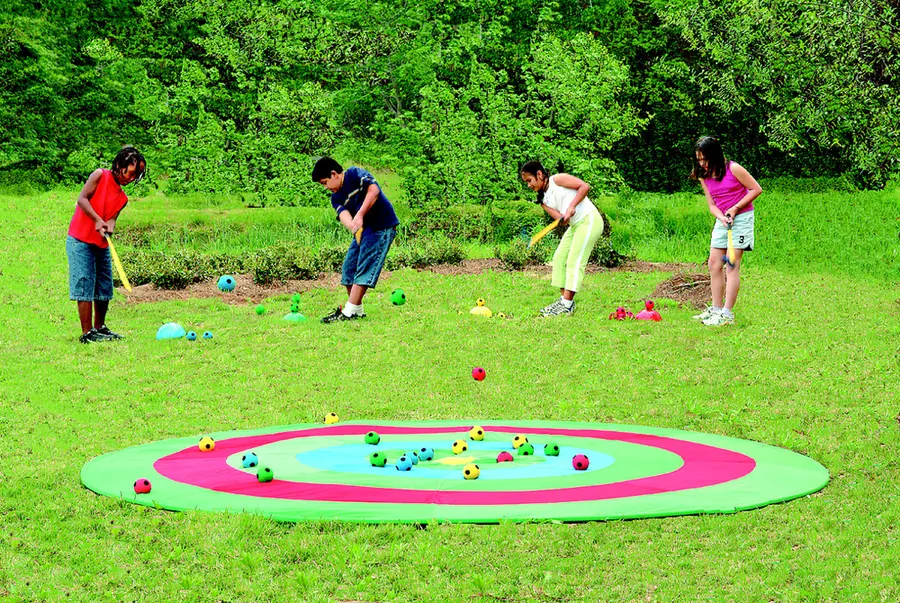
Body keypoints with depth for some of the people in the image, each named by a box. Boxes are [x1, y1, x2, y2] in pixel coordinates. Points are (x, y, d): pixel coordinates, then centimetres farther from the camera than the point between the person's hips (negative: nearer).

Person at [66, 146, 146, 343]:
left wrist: (108, 226, -24)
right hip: (80, 241, -7)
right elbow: (82, 199, -13)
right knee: (85, 285, -9)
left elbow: (112, 217, -1)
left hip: (101, 245, 7)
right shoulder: (100, 175, -5)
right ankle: (87, 333, -9)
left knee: (105, 287, 11)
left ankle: (99, 327, 25)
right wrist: (98, 220, -24)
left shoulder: (122, 198, 12)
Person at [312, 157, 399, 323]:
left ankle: (349, 312, -13)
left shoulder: (354, 174, -9)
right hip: (363, 230, 9)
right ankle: (357, 309, 20)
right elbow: (343, 214, -10)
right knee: (349, 267, 9)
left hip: (382, 226, -9)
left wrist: (360, 215, -30)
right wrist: (353, 227, -34)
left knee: (364, 268, -12)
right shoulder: (336, 198, 10)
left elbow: (374, 190, -24)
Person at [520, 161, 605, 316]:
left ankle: (567, 304, -14)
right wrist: (563, 218, -27)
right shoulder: (543, 200, 11)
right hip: (575, 225, 9)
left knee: (575, 261, -13)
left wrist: (572, 206, -21)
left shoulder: (557, 180, -9)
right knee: (559, 258, 6)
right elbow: (559, 217, -4)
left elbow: (585, 186, -15)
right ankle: (564, 299, 12)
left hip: (589, 220, -9)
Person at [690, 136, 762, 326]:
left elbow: (756, 189, -10)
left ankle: (727, 314, -12)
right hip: (722, 220, 7)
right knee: (714, 264, 5)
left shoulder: (733, 169, -15)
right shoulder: (704, 177, 3)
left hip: (741, 218, -7)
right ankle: (716, 309, 13)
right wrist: (722, 217, -17)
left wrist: (735, 208, -14)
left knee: (732, 265, -11)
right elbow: (712, 205, 4)